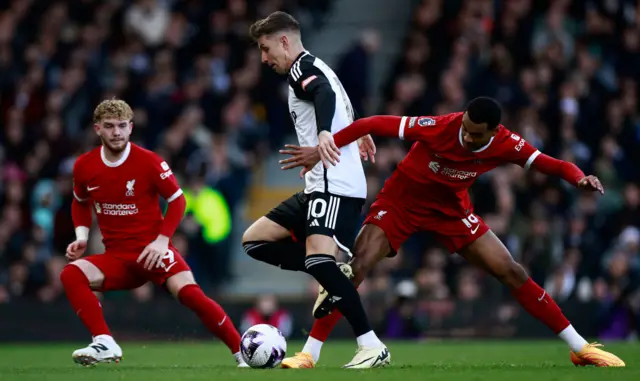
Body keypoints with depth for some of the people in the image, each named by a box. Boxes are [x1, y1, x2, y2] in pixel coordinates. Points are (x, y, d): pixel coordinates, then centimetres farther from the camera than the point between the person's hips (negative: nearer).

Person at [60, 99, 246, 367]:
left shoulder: (149, 162, -11)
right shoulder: (84, 166, 0)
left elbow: (177, 200, -2)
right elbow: (80, 203, 19)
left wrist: (162, 240, -12)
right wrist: (81, 237, 3)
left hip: (152, 252, -3)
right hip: (116, 257, 4)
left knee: (189, 292, -26)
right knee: (71, 274, -23)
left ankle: (242, 353, -16)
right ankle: (105, 345, -26)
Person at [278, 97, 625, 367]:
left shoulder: (505, 145, -21)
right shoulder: (439, 128, -31)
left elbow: (553, 165, -15)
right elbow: (374, 124, -28)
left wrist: (580, 178, -38)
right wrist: (323, 148, -31)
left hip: (451, 208, 3)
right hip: (401, 201, -3)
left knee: (510, 272, -4)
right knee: (355, 265, -21)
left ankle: (579, 348, 7)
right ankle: (309, 355, -15)